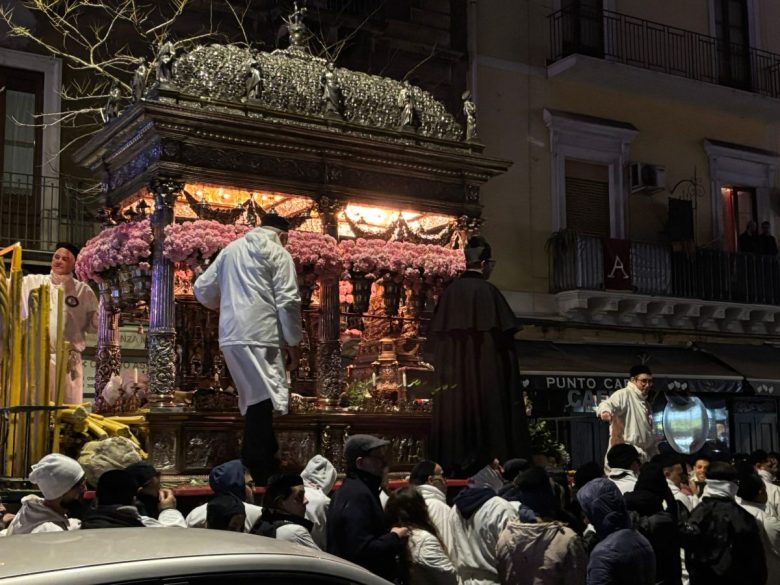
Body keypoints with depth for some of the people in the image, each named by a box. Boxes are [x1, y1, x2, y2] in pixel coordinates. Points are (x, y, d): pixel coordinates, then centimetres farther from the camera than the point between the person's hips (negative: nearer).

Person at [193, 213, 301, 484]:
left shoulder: (231, 249, 20)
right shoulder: (278, 253, 3)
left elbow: (202, 289, 22)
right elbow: (288, 301, -6)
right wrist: (292, 343, 1)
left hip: (230, 335, 6)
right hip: (259, 335, -6)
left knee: (256, 400, 15)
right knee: (262, 401, -8)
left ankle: (266, 462, 21)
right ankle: (261, 475, -13)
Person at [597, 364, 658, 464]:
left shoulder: (645, 404, 23)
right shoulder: (624, 394, -6)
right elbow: (608, 404, -27)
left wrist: (656, 458, 26)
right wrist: (605, 411, -52)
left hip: (642, 457, 10)